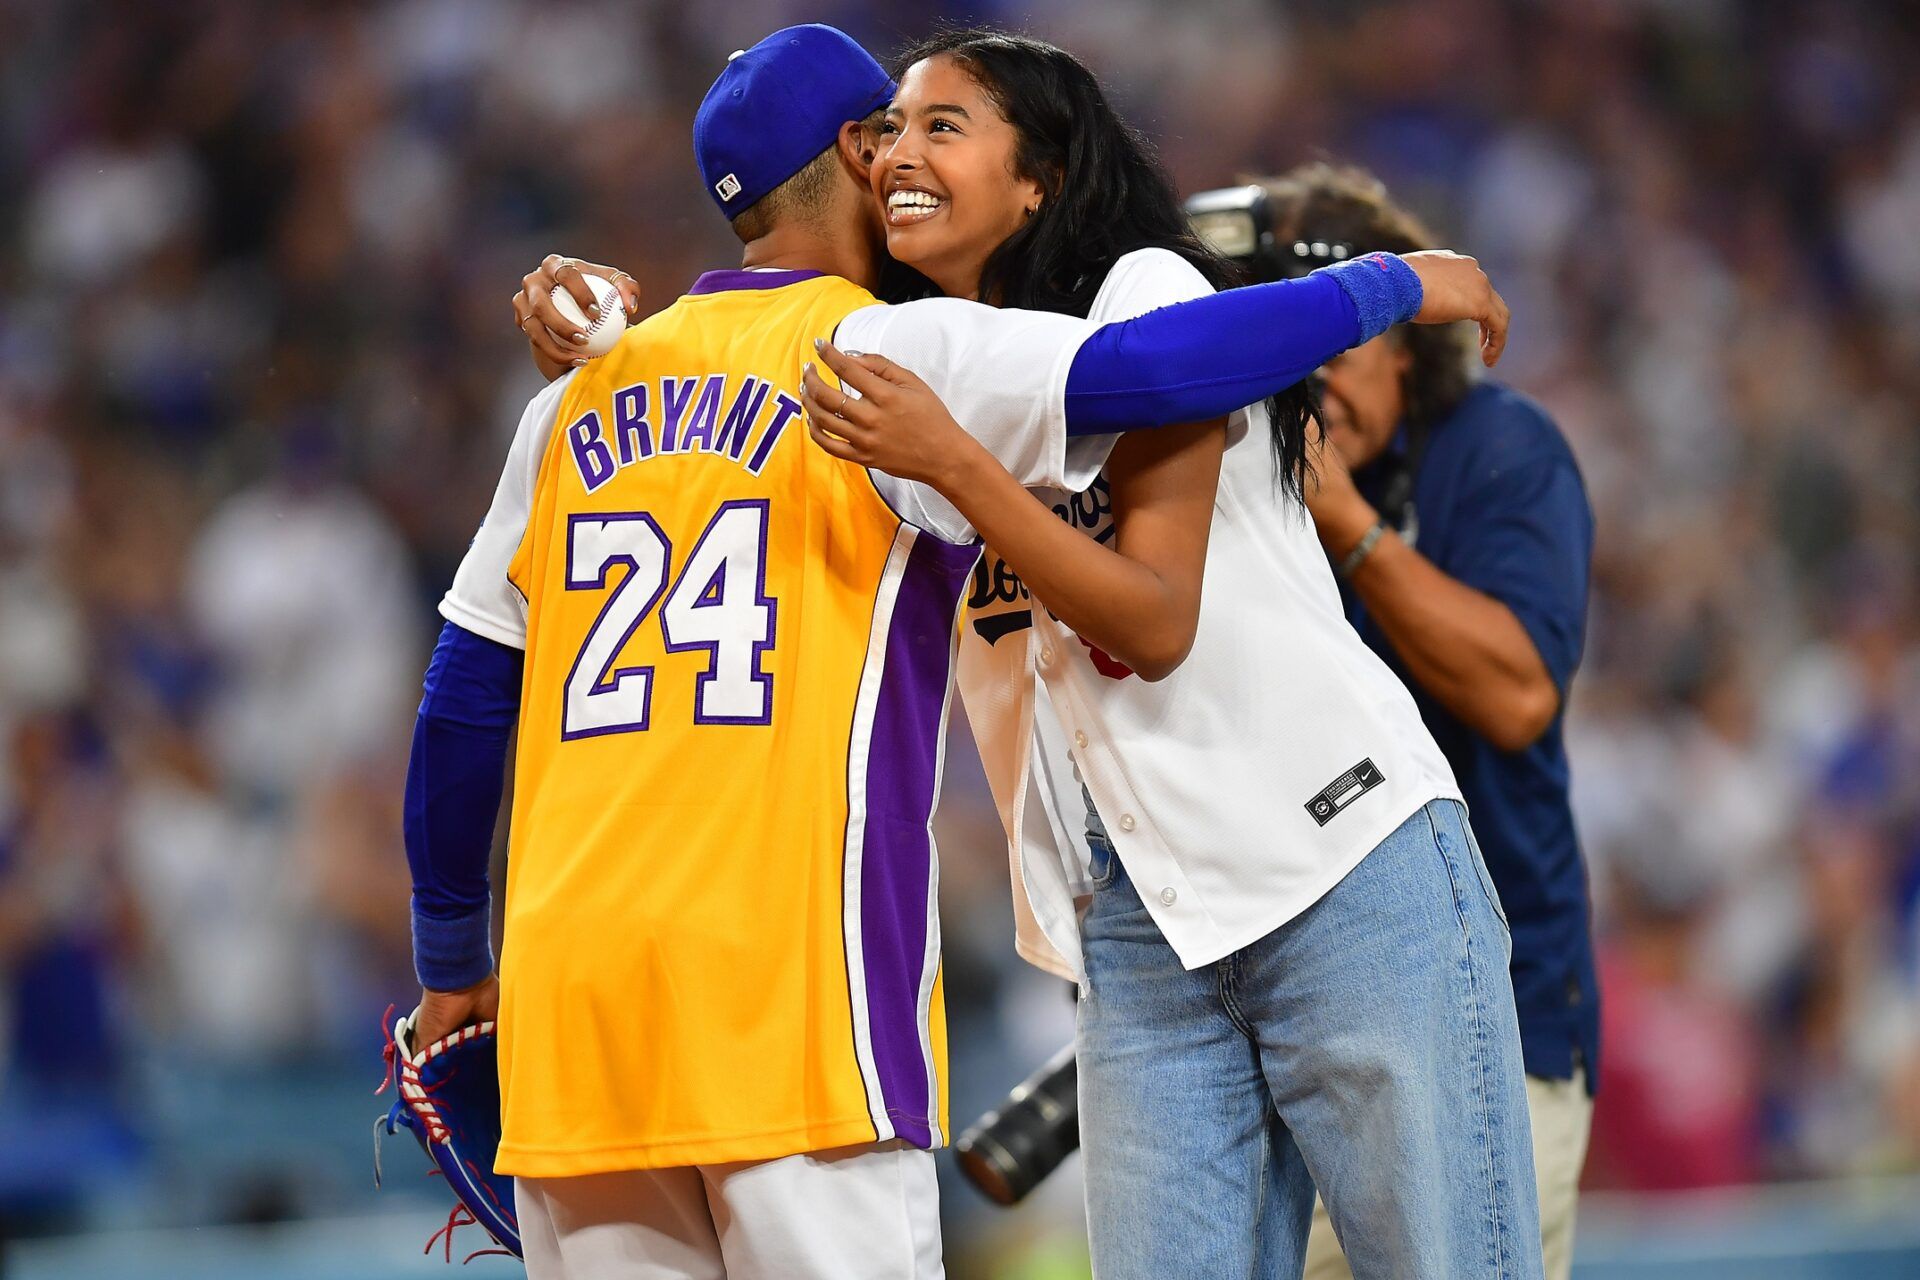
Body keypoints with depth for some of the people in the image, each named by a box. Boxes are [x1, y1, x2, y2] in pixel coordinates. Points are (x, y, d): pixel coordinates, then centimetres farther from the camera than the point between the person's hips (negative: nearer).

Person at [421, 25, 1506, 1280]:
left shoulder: (583, 399, 17)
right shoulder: (889, 352, 1)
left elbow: (463, 704, 19)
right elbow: (1147, 370, -14)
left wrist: (451, 961, 29)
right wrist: (1392, 284, -1)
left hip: (570, 988, 6)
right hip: (789, 983, -6)